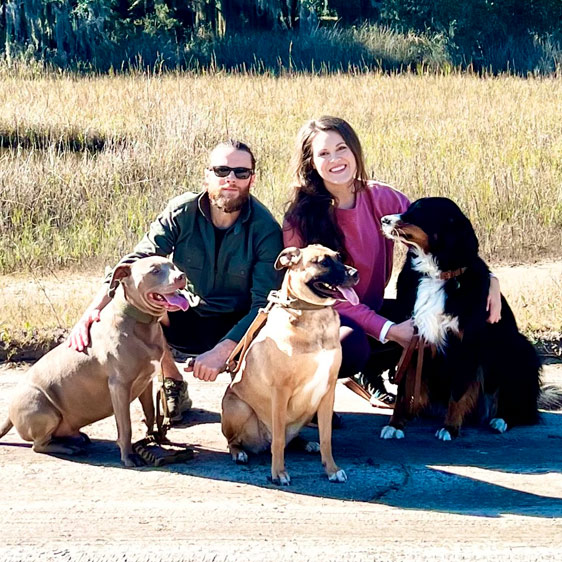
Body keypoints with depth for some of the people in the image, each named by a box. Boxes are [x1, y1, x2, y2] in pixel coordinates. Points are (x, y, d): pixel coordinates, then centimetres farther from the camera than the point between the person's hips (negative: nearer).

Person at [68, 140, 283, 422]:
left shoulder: (265, 229, -17)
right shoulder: (182, 212, -12)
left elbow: (265, 304, -22)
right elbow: (133, 264, -19)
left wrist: (221, 351, -36)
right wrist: (94, 310, -37)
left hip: (236, 327, -2)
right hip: (185, 318, 2)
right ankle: (173, 385, -3)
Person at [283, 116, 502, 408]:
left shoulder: (380, 198, -7)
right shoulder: (300, 219, -17)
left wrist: (486, 277, -24)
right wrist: (388, 330, -27)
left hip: (370, 310, 5)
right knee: (351, 346, -38)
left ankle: (372, 373, 8)